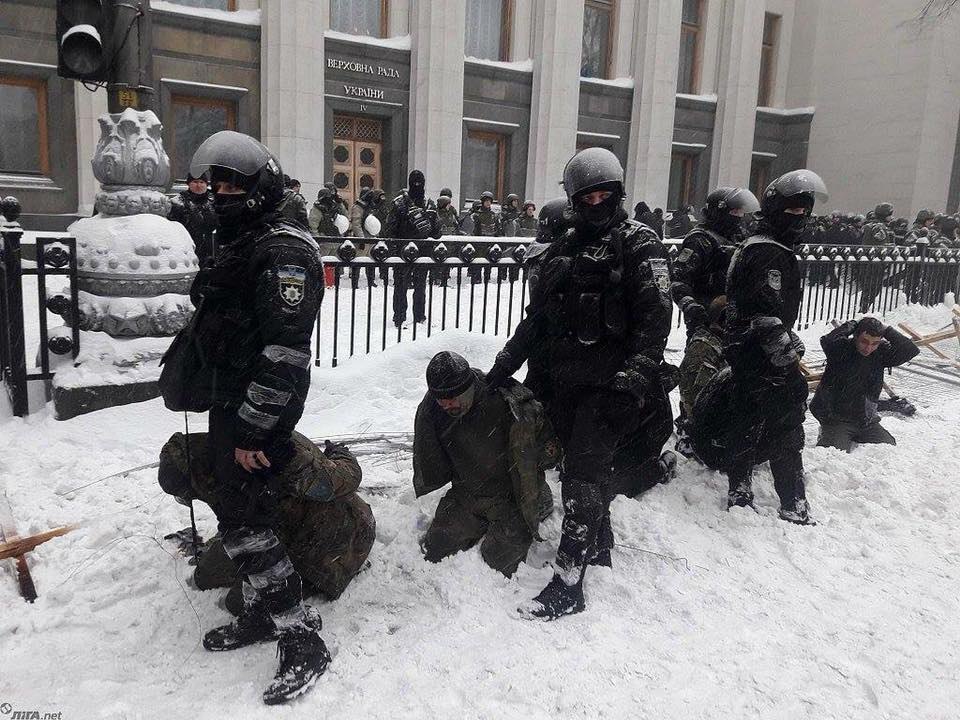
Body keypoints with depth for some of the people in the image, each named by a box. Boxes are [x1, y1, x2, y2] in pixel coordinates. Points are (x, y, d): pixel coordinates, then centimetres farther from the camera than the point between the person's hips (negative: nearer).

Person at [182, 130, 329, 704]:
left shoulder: (284, 250, -17)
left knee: (247, 518, -8)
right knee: (234, 509, 16)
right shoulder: (238, 244, 17)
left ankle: (301, 638, 3)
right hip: (230, 399, 10)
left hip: (261, 407, -10)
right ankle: (263, 613, 31)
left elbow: (285, 351, -25)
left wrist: (253, 427, -25)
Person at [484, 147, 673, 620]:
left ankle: (568, 582, -6)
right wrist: (504, 366, 14)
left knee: (584, 473, -10)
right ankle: (599, 545, 32)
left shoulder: (638, 244, -2)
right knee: (580, 465, 12)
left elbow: (654, 315, -12)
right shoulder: (561, 252, 17)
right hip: (565, 381, 6)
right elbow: (536, 317, 19)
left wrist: (634, 378, -21)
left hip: (610, 381, -6)